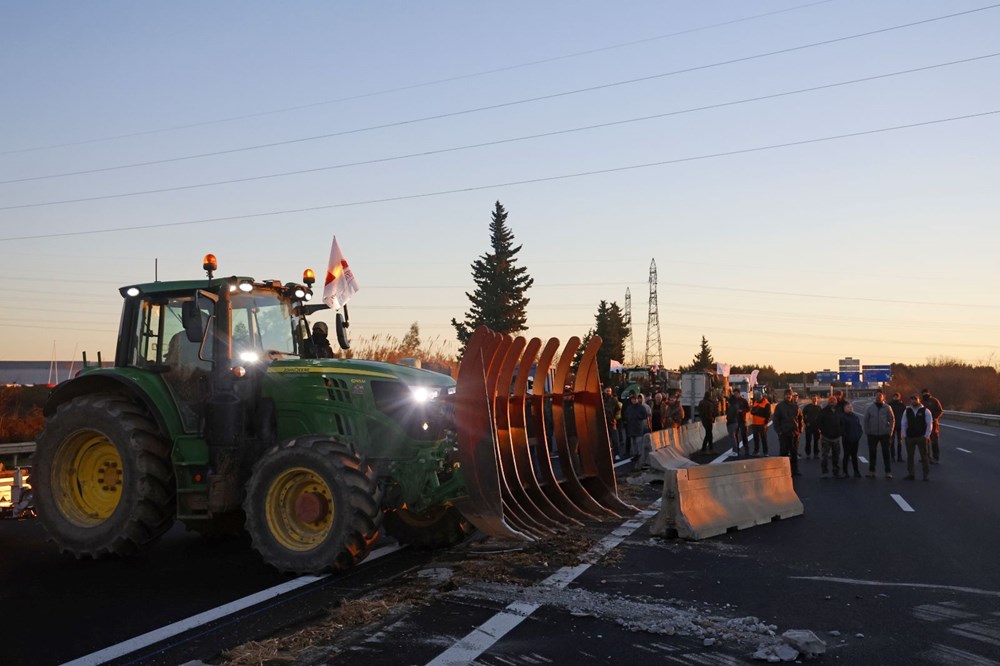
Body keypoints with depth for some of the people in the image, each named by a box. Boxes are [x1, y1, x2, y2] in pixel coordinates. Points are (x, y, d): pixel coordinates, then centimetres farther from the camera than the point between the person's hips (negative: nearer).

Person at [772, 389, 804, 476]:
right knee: (783, 452, -1)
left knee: (794, 453, 9)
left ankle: (795, 471, 16)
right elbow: (776, 420, -2)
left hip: (794, 433, 3)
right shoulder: (780, 406, -1)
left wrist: (800, 430, 6)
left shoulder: (796, 406, 8)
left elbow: (800, 418, 14)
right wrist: (778, 431, -9)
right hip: (783, 433, -3)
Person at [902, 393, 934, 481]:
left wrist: (926, 436, -8)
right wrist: (905, 435, 2)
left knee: (925, 456, 2)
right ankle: (910, 474, 14)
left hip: (922, 437, -3)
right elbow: (904, 424, 9)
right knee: (909, 456, 6)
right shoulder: (907, 411, 6)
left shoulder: (925, 411, -2)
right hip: (909, 437, 3)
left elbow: (929, 424, -2)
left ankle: (926, 475, 9)